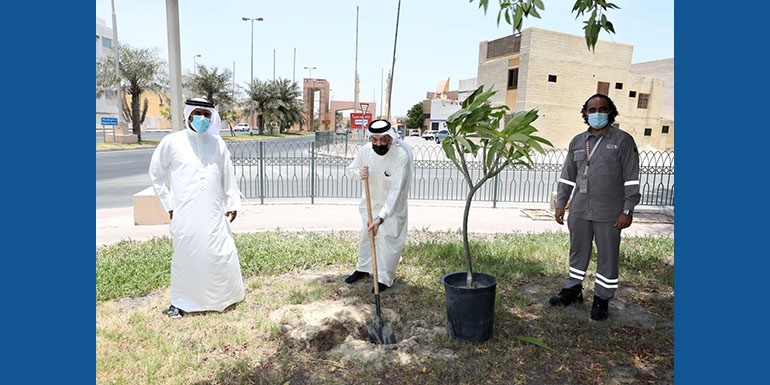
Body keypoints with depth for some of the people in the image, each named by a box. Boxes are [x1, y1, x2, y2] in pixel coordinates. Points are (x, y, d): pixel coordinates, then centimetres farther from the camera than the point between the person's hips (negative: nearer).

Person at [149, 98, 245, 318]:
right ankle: (179, 302, 20)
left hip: (213, 213, 2)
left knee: (222, 254, 2)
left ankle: (226, 298, 21)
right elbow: (156, 173, 9)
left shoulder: (217, 143, 9)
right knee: (184, 256, 3)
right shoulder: (172, 142, 2)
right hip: (185, 215, -2)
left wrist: (232, 203, 9)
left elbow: (227, 175, 14)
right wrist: (168, 203, 4)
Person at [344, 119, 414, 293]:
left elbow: (396, 190, -34)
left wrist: (380, 218, -40)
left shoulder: (402, 156, -31)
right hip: (370, 202, 5)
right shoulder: (365, 150, -16)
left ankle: (385, 278, 21)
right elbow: (350, 169, 1)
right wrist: (359, 172, -25)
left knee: (388, 240, 1)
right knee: (366, 236, 19)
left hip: (391, 207, -5)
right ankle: (363, 268, 41)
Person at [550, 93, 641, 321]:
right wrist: (560, 204, 11)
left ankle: (602, 299, 20)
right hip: (579, 211, 4)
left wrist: (627, 210, -11)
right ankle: (573, 289, 31)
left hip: (609, 214, -4)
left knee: (607, 257, 6)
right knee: (578, 251, 15)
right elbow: (567, 176, 14)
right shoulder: (577, 142, 11)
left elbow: (631, 179, -6)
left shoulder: (623, 140, -2)